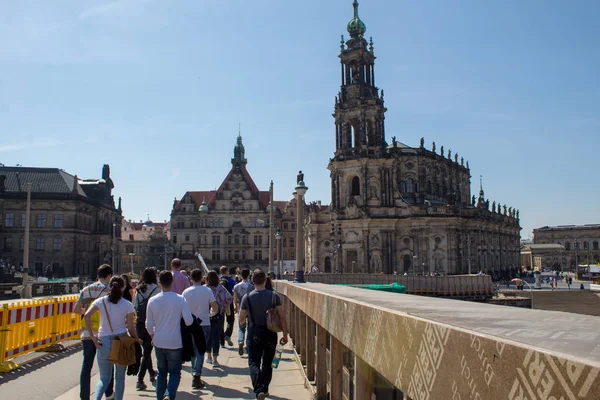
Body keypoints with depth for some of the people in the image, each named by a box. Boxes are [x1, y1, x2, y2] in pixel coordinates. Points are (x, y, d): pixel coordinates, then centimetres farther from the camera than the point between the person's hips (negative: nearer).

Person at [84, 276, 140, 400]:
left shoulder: (101, 301, 0)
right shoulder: (127, 305, -2)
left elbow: (87, 316, -13)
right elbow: (130, 327, -3)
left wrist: (92, 336, -7)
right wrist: (137, 340, 12)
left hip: (103, 341, 1)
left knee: (105, 377, 12)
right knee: (120, 377, 12)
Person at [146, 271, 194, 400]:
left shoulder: (152, 301, -5)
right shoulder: (180, 299, -12)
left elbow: (149, 325, 2)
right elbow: (189, 321, -12)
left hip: (159, 342, 3)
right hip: (175, 343, -3)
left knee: (161, 372, 19)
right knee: (175, 372, 9)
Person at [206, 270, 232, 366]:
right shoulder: (220, 288, -7)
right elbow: (229, 298, -9)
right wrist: (226, 307, 8)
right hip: (218, 315, -1)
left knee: (208, 336, 17)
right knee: (216, 336, 3)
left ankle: (209, 356, 28)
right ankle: (214, 359, 3)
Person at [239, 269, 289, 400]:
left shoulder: (247, 297, -8)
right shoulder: (274, 296, -8)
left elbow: (241, 320, -2)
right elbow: (282, 317, -9)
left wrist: (245, 322, 21)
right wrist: (285, 335, 0)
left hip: (254, 334, -1)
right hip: (270, 335, 1)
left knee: (254, 363, 6)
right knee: (267, 363, 17)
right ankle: (264, 389, 26)